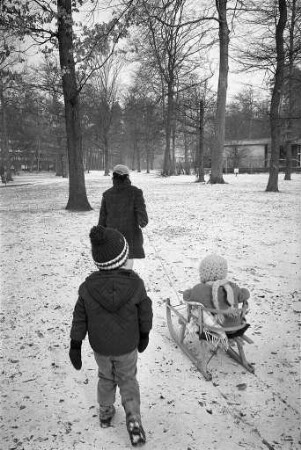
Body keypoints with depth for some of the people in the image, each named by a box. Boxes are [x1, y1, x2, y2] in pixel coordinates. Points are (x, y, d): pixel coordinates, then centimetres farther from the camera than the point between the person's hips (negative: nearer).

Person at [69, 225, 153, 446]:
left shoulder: (88, 288, -21)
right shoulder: (135, 284, -24)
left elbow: (79, 318, -11)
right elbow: (145, 313, -10)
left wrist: (75, 345, 2)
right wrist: (144, 336, 7)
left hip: (100, 347, 1)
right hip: (128, 347, -1)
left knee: (106, 378, 27)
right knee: (128, 380, 22)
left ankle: (105, 413, 43)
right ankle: (133, 418, 14)